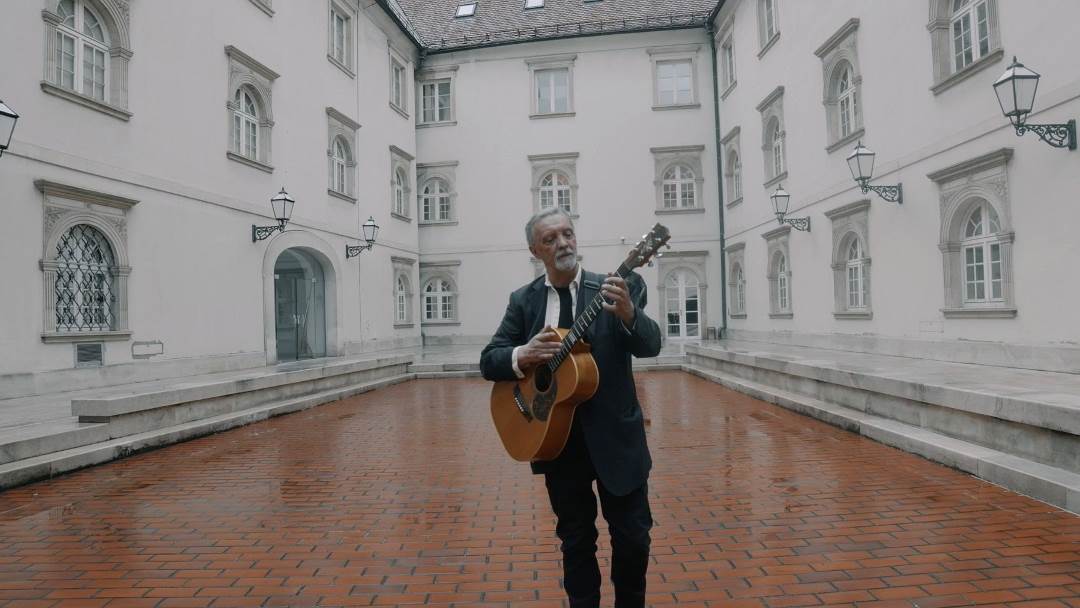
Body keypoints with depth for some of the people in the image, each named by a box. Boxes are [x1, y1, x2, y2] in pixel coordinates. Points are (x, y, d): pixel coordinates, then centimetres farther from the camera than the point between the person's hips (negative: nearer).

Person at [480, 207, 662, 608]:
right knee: (576, 539, 15)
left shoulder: (616, 288, -5)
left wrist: (629, 313, -38)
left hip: (615, 434, -1)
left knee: (633, 535, 9)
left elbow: (651, 346, -17)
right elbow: (488, 361, 0)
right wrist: (522, 356, -22)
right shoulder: (523, 301, 3)